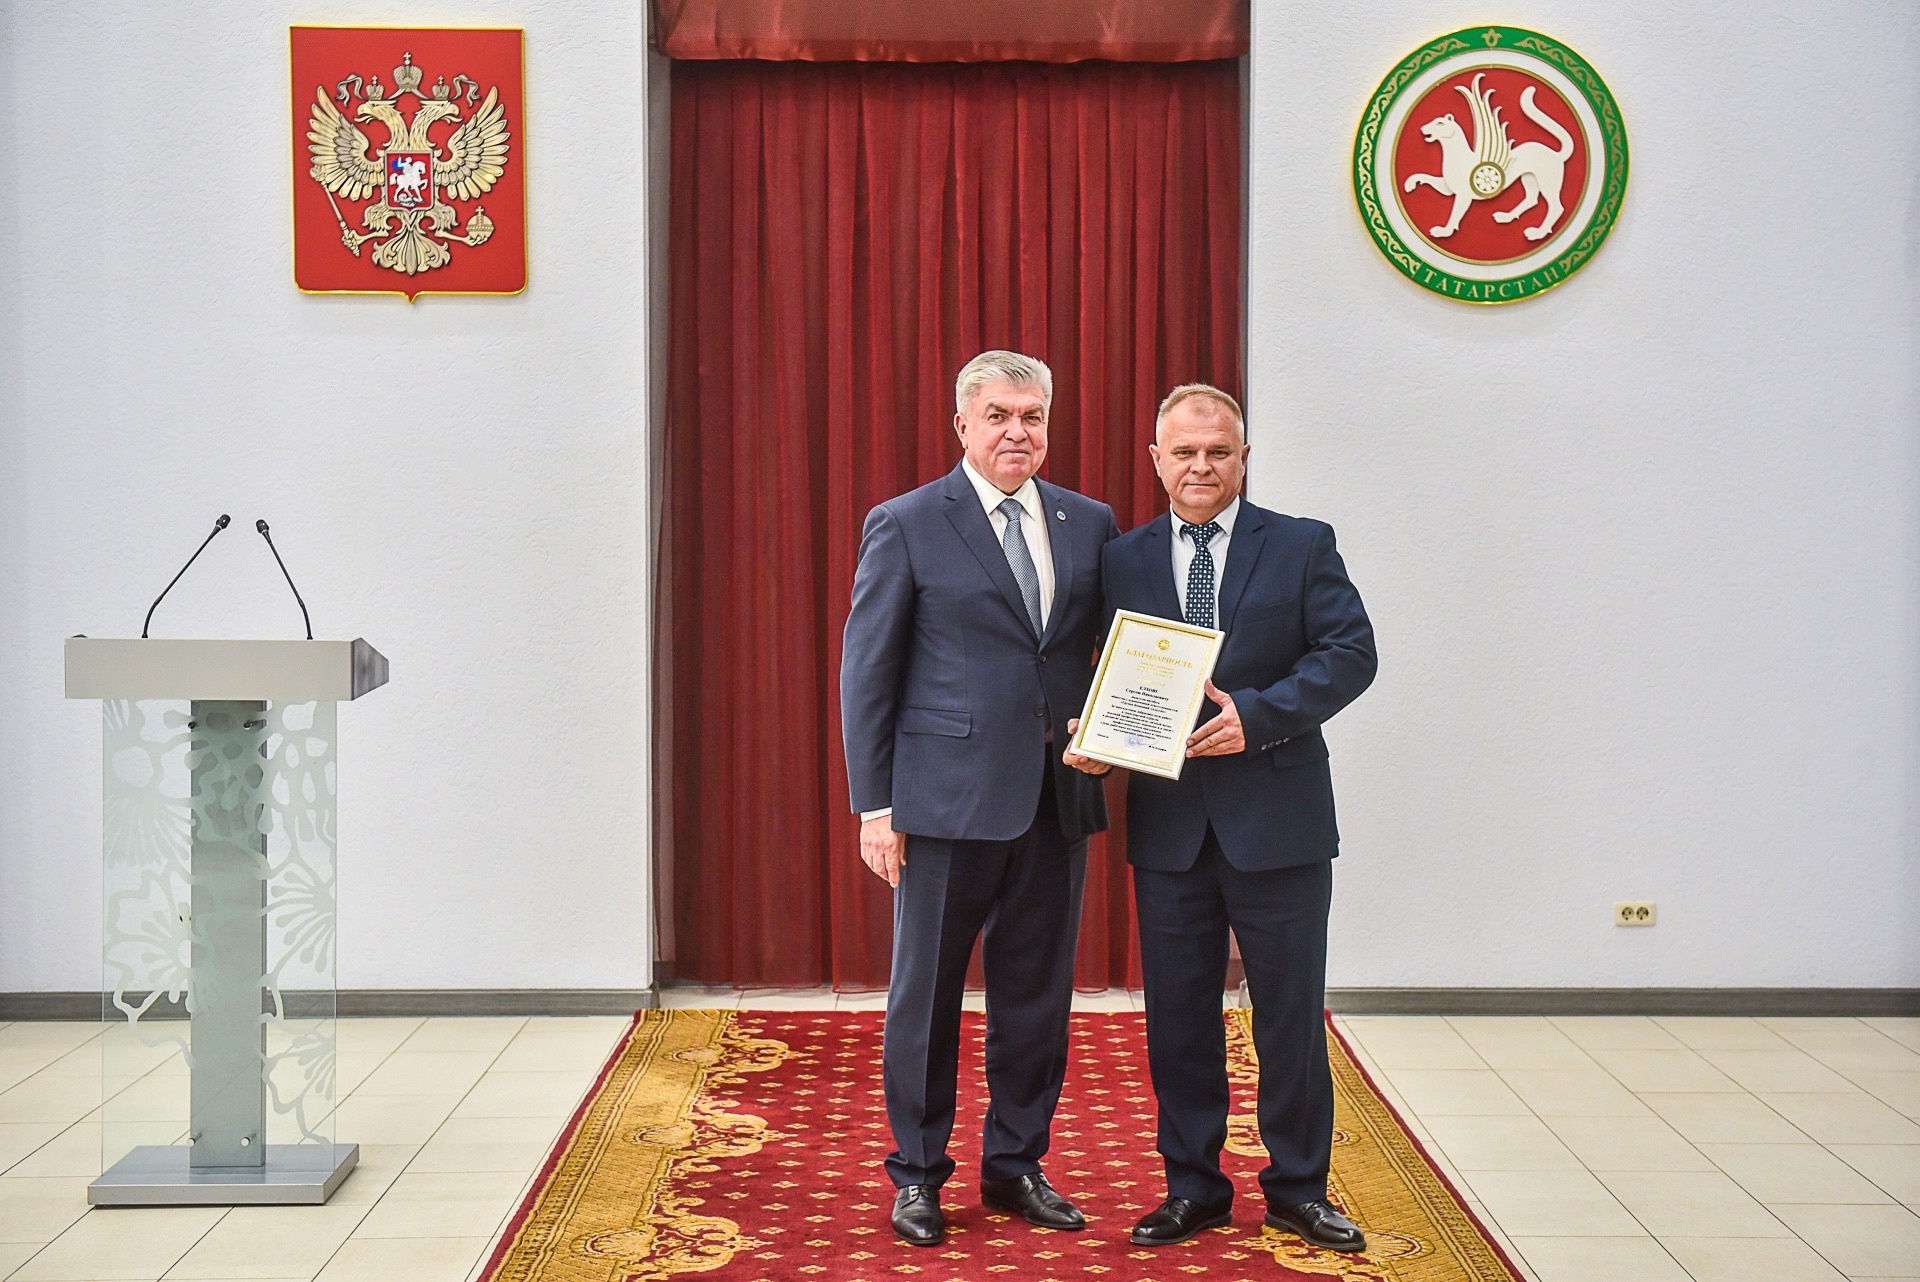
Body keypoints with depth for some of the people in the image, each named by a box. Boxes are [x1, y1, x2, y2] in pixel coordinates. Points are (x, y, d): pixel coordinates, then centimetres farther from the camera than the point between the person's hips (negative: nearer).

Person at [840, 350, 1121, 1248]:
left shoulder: (1090, 525, 9)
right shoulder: (905, 526, -2)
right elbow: (866, 673, -2)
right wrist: (873, 805, -7)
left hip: (1057, 800, 4)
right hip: (948, 796, -4)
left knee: (1038, 992, 12)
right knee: (926, 993, 7)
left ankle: (1016, 1164, 27)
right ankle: (917, 1173, 22)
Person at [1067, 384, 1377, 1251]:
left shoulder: (1303, 546, 1)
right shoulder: (1123, 560, 8)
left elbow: (1351, 652, -7)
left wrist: (1257, 715, -19)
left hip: (1277, 819, -2)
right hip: (1168, 822, 2)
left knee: (1291, 1015, 7)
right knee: (1177, 1017, 10)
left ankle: (1298, 1188, 22)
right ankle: (1192, 1188, 23)